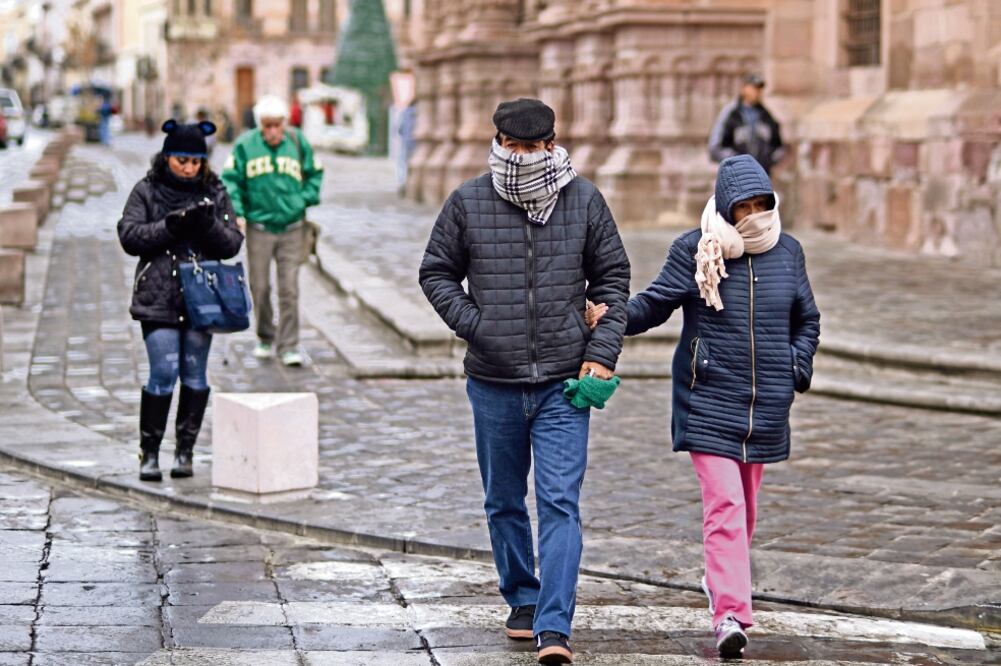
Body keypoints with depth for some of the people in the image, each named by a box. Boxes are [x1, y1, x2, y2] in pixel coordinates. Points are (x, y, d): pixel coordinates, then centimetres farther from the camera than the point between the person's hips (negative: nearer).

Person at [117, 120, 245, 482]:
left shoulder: (215, 193, 7)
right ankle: (149, 452, 2)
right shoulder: (147, 190, 3)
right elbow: (129, 235, -5)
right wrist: (169, 226, -18)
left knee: (195, 374, 5)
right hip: (159, 298, -2)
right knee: (163, 372, -8)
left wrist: (210, 224, -16)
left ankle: (185, 450, 15)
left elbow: (232, 244, 4)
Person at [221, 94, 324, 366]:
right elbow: (230, 179, 0)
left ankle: (289, 346, 1)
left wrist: (305, 200, -2)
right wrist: (236, 212, -11)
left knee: (289, 289, -3)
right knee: (260, 287, 7)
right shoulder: (245, 145, -3)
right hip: (258, 228, 0)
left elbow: (315, 174, 13)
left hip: (292, 229, 0)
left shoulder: (298, 143, 1)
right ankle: (265, 339, 25)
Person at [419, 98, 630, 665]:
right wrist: (473, 325, -6)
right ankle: (522, 599, 34)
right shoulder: (468, 203, -1)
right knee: (504, 502, 14)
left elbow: (613, 278, 8)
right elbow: (437, 273, 9)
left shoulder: (585, 201, 1)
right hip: (493, 383, 2)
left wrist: (602, 353, -1)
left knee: (561, 504, -9)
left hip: (564, 383, -1)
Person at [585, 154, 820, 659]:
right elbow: (656, 303, -4)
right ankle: (730, 614, -17)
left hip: (765, 406, 4)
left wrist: (796, 372, 5)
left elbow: (807, 322, 18)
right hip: (709, 402, -4)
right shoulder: (695, 251, -4)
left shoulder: (787, 252, 7)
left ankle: (721, 581, 38)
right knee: (724, 504, -14)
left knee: (745, 505, 15)